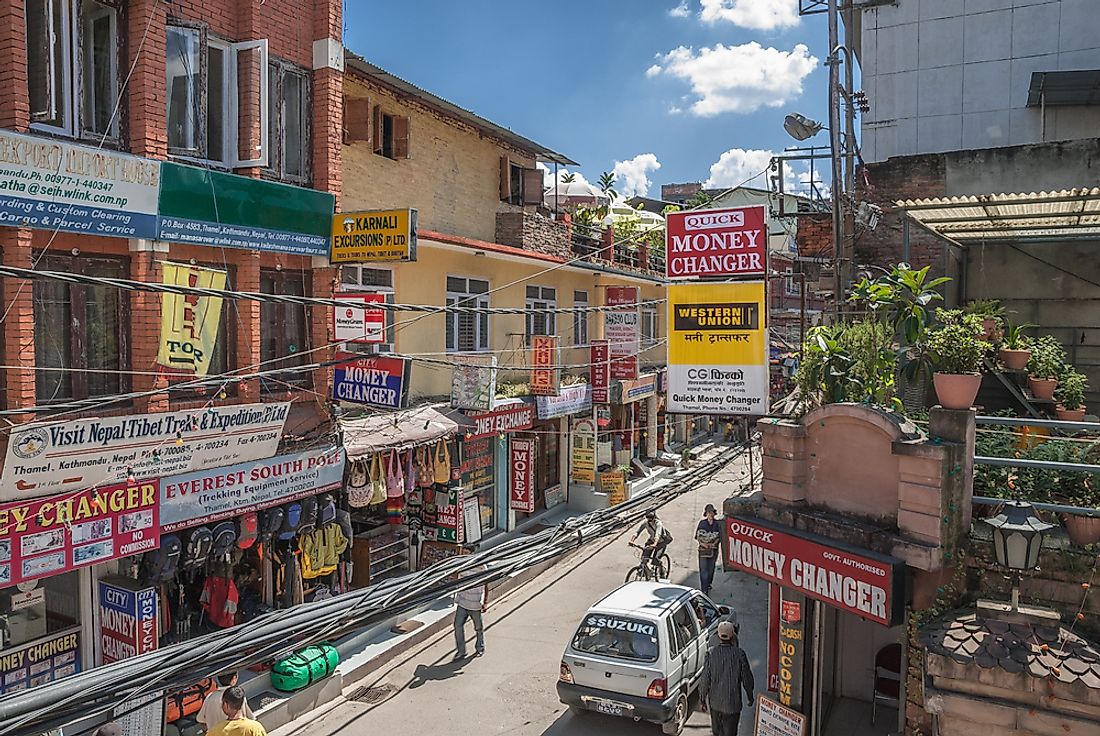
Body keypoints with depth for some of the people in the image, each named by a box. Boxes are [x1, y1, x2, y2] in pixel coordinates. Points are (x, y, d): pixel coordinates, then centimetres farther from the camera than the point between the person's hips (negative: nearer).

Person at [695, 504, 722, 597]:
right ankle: (704, 590, -5)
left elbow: (719, 537, 3)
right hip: (703, 550, -2)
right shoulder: (702, 523, -3)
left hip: (713, 550, 2)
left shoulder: (717, 524, 0)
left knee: (711, 568, 13)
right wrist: (703, 543, -16)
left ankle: (709, 584, 36)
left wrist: (713, 544, -13)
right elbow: (697, 536, -1)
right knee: (703, 570, -6)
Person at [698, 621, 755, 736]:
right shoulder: (739, 654, -17)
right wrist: (750, 697, 10)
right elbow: (747, 679, -8)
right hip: (732, 703, -2)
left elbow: (704, 680, -10)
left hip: (714, 702, 2)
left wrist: (702, 700, 4)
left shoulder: (711, 654, -15)